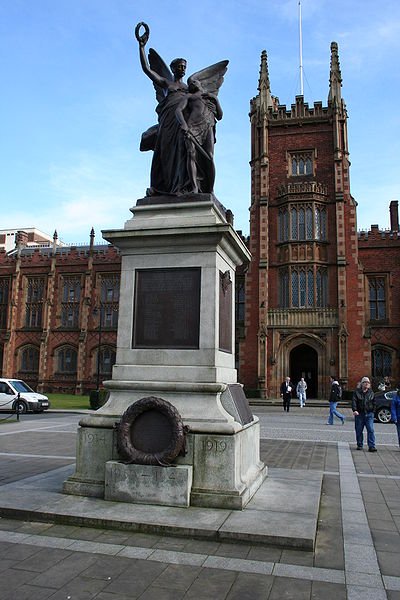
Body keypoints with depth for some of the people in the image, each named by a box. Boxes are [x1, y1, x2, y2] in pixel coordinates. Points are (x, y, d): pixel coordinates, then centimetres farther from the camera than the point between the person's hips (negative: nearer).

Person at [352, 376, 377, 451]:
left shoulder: (371, 393, 10)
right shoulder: (357, 392, 3)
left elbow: (374, 403, 17)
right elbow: (354, 401, -7)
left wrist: (373, 412, 8)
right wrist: (354, 410, -21)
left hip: (369, 414, 1)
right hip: (359, 414, -1)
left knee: (371, 430, -8)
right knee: (359, 430, 6)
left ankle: (371, 446, -8)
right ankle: (359, 445, 18)